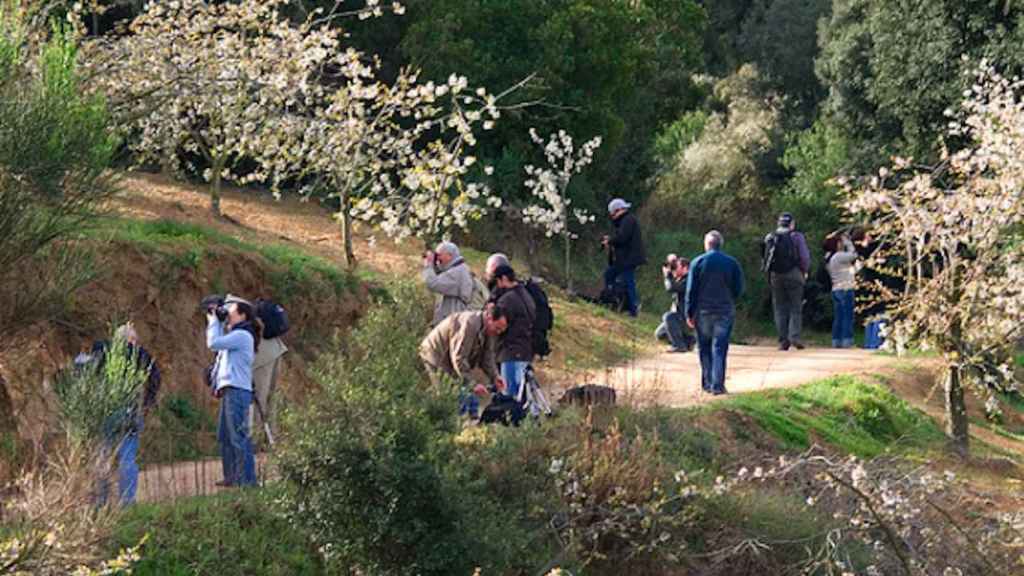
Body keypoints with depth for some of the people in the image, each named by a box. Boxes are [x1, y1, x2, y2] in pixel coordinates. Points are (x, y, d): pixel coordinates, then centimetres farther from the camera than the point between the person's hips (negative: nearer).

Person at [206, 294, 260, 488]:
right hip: (229, 391, 10)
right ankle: (232, 477, 17)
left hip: (237, 391, -10)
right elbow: (217, 343, 25)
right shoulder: (236, 335, 20)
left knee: (238, 437, -10)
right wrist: (215, 321, 17)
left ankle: (247, 479, -10)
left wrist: (213, 321, -4)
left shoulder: (242, 335, -11)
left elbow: (213, 343, -17)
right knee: (225, 437, 13)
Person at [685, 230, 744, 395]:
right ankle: (717, 385, -6)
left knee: (704, 349, 13)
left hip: (703, 312, 0)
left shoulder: (698, 262, -5)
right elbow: (739, 289, 1)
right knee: (720, 349, 1)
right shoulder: (732, 263, -1)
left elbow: (691, 290, -5)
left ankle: (707, 382, 14)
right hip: (725, 312, 0)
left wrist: (689, 313, -1)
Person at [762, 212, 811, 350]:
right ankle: (794, 336, -12)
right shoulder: (796, 237, -3)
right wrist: (804, 271, 10)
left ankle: (783, 340, 3)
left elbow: (765, 257, 7)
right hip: (793, 274, -3)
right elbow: (805, 257, -6)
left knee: (780, 308, 7)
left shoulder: (769, 237, 7)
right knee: (796, 308, 2)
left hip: (775, 276, 3)